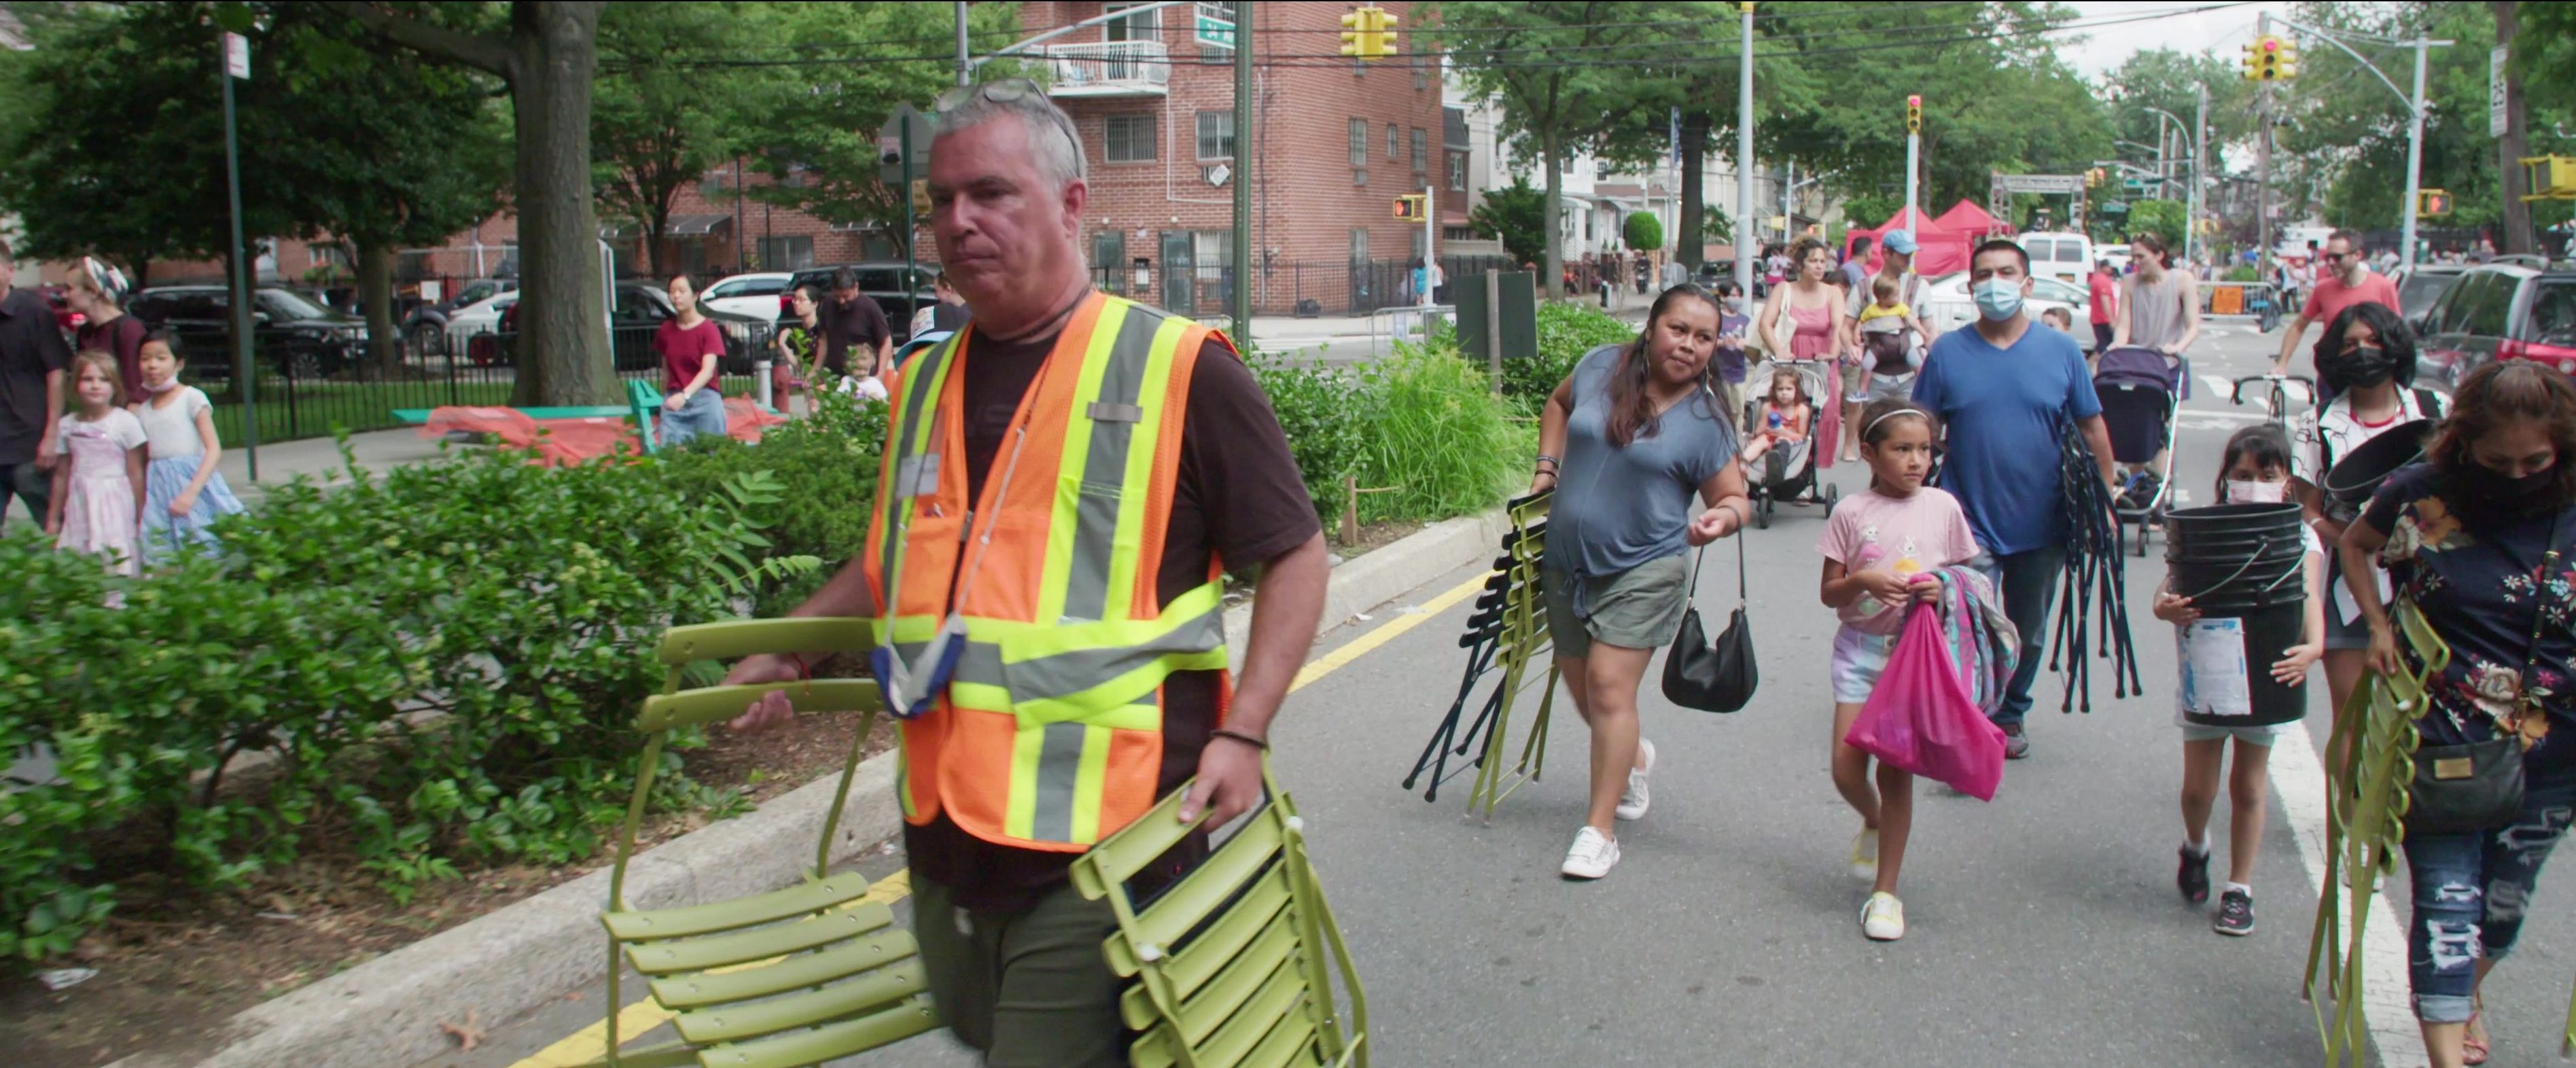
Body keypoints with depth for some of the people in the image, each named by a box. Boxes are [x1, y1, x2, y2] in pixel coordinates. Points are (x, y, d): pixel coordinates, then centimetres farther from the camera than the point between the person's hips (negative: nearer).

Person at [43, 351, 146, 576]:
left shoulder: (125, 422, -3)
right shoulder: (67, 426, 9)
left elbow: (136, 473, -2)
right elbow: (61, 476, 16)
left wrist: (141, 517, -2)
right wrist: (53, 519, 19)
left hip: (115, 505, -4)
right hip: (79, 506, 4)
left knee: (118, 567, -10)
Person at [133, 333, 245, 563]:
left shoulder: (192, 398, -3)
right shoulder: (142, 409, 13)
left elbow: (214, 449, -12)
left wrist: (190, 492, -21)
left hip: (193, 482, -5)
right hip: (159, 490, 5)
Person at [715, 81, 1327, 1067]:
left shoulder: (1176, 370, -8)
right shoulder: (925, 385, 11)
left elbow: (1293, 552, -5)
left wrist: (1241, 733, -14)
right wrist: (787, 646, 17)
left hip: (1101, 848, -7)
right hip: (948, 838, 7)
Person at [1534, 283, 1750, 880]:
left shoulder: (1706, 422, -10)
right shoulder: (1600, 367, -1)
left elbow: (1735, 498, -2)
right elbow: (1559, 405, 19)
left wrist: (1721, 518, -25)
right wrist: (1547, 466, 8)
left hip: (1642, 571, -5)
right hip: (1567, 563, 5)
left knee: (1609, 687, -14)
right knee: (1581, 688, 16)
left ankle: (1600, 831, -6)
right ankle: (1633, 757, 47)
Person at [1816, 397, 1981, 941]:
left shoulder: (1943, 507, 1)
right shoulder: (1852, 512, -1)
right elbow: (1829, 593, 2)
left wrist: (1943, 590, -12)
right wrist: (1862, 581, -18)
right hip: (1860, 648, 0)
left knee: (1896, 769, -1)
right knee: (1846, 766, -6)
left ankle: (1886, 891, 11)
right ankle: (1872, 824, 30)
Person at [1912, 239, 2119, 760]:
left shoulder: (2061, 350, -1)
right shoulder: (1947, 352, -3)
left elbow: (2092, 429, 4)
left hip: (2041, 525, 2)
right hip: (1970, 523, -2)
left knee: (2028, 634, 17)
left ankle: (2010, 716, 37)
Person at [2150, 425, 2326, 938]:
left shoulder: (2299, 538, -3)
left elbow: (2309, 597, -16)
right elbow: (2172, 582, -11)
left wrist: (2313, 646, -35)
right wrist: (2164, 606, -35)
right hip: (2205, 678, 1)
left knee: (2248, 788, 10)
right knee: (2198, 787, 7)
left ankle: (2240, 889, 23)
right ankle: (2196, 847, 40)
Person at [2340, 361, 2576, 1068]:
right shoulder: (2422, 495, -7)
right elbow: (2355, 545, 13)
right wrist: (2379, 626, 0)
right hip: (2441, 744, -2)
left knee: (2503, 900, 18)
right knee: (2446, 900, -6)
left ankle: (2463, 998, 45)